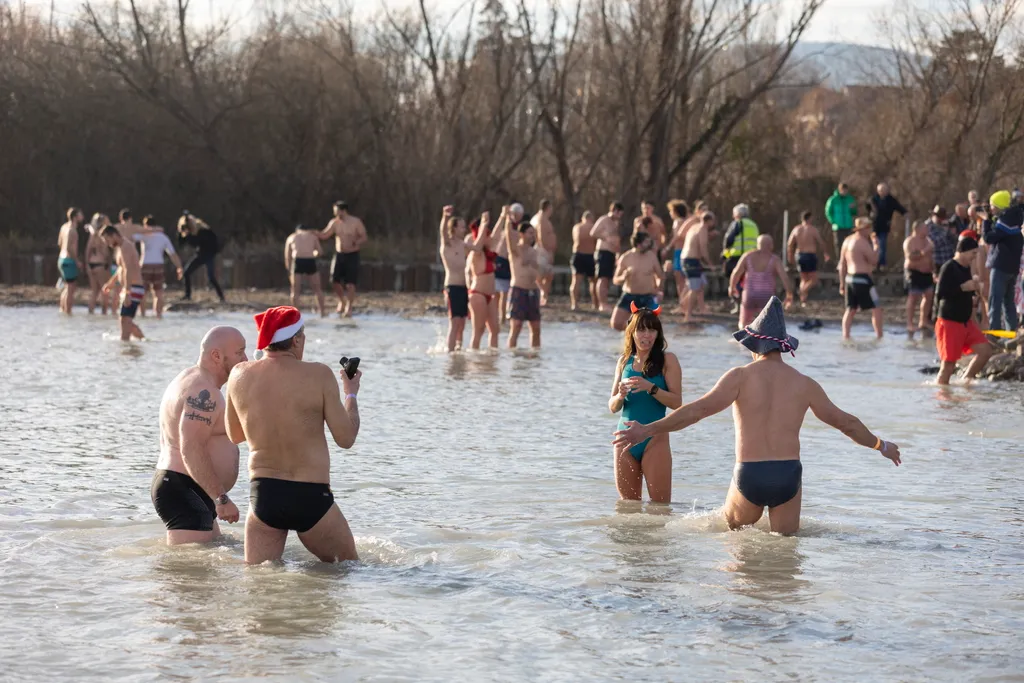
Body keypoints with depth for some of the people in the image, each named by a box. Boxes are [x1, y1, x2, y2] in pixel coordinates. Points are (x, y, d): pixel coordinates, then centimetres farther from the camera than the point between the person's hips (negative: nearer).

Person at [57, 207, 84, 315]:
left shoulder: (64, 227, 11)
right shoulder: (72, 230, -18)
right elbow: (69, 247, -26)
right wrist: (77, 261, -18)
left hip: (62, 259, 10)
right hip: (69, 261, -10)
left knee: (68, 287, 21)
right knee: (71, 288, -5)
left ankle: (62, 309, 27)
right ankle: (67, 312, -3)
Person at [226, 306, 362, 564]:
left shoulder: (240, 375, 1)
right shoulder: (318, 375, -10)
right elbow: (346, 438, -4)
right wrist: (351, 394, 13)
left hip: (262, 494, 3)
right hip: (311, 498, -3)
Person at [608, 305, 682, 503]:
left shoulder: (667, 360, -1)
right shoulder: (624, 361, 11)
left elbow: (676, 402, -10)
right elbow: (612, 407, 11)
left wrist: (650, 388, -22)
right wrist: (621, 395, -11)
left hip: (654, 440, -5)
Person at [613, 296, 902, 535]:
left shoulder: (741, 376, -3)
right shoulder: (804, 384, 7)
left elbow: (699, 409, -13)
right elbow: (844, 422, 16)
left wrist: (648, 430, -12)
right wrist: (881, 445, 33)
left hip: (749, 474, -1)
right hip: (789, 475, 1)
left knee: (732, 528, 26)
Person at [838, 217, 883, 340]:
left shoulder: (847, 241, 12)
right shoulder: (863, 242, -14)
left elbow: (842, 264, 14)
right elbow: (874, 260, -13)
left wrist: (842, 283, 18)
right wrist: (876, 245, -2)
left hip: (849, 278, 8)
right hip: (862, 279, -8)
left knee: (851, 309, 12)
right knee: (876, 309, -2)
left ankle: (845, 337, 7)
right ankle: (879, 337, -4)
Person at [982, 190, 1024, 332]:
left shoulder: (1005, 219, -14)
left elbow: (989, 238, -15)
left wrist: (986, 220, -6)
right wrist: (990, 221, 9)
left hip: (1001, 265, -10)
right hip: (1013, 266, 10)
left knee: (995, 301, -10)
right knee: (1009, 301, 15)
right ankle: (1012, 330, 18)